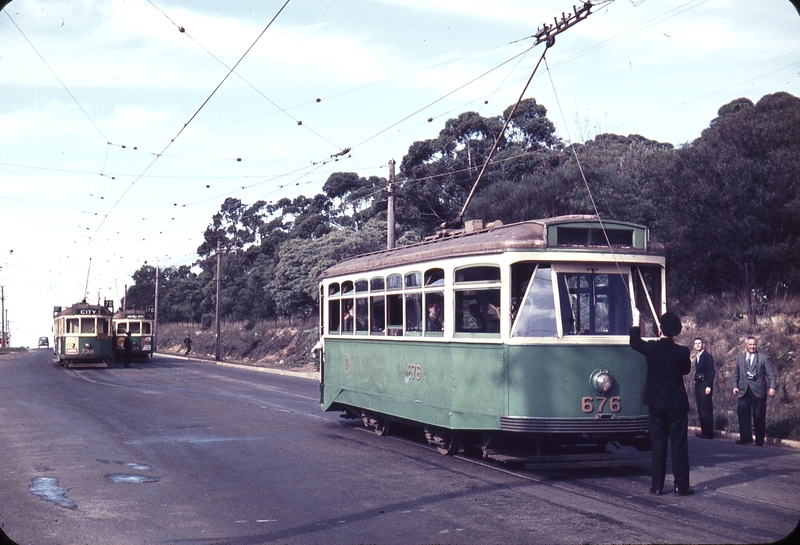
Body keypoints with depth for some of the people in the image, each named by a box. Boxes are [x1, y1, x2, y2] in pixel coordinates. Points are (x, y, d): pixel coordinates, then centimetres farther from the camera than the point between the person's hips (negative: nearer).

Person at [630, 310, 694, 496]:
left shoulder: (651, 348, -9)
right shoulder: (682, 352, -10)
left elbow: (635, 342, 13)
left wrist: (636, 322, 25)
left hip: (657, 404, 1)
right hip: (677, 404, -1)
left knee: (659, 444, 7)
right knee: (679, 445, 4)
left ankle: (657, 486, 8)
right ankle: (681, 486, 5)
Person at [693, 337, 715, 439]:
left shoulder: (707, 356, -8)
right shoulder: (697, 357, 16)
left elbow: (711, 371, -13)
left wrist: (708, 386, -19)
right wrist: (696, 383, 9)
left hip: (705, 385, -8)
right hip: (698, 385, 8)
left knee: (706, 410, -7)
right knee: (700, 410, 9)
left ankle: (708, 433, -3)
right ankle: (704, 431, 15)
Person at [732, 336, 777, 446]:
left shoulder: (763, 358, 3)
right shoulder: (740, 358, 14)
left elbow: (771, 374, -1)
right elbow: (736, 374, 18)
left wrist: (772, 387, -12)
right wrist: (735, 386, 6)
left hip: (759, 391, -3)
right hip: (744, 391, 3)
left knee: (759, 416, 1)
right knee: (742, 413, -10)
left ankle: (759, 441, 10)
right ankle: (745, 437, -6)